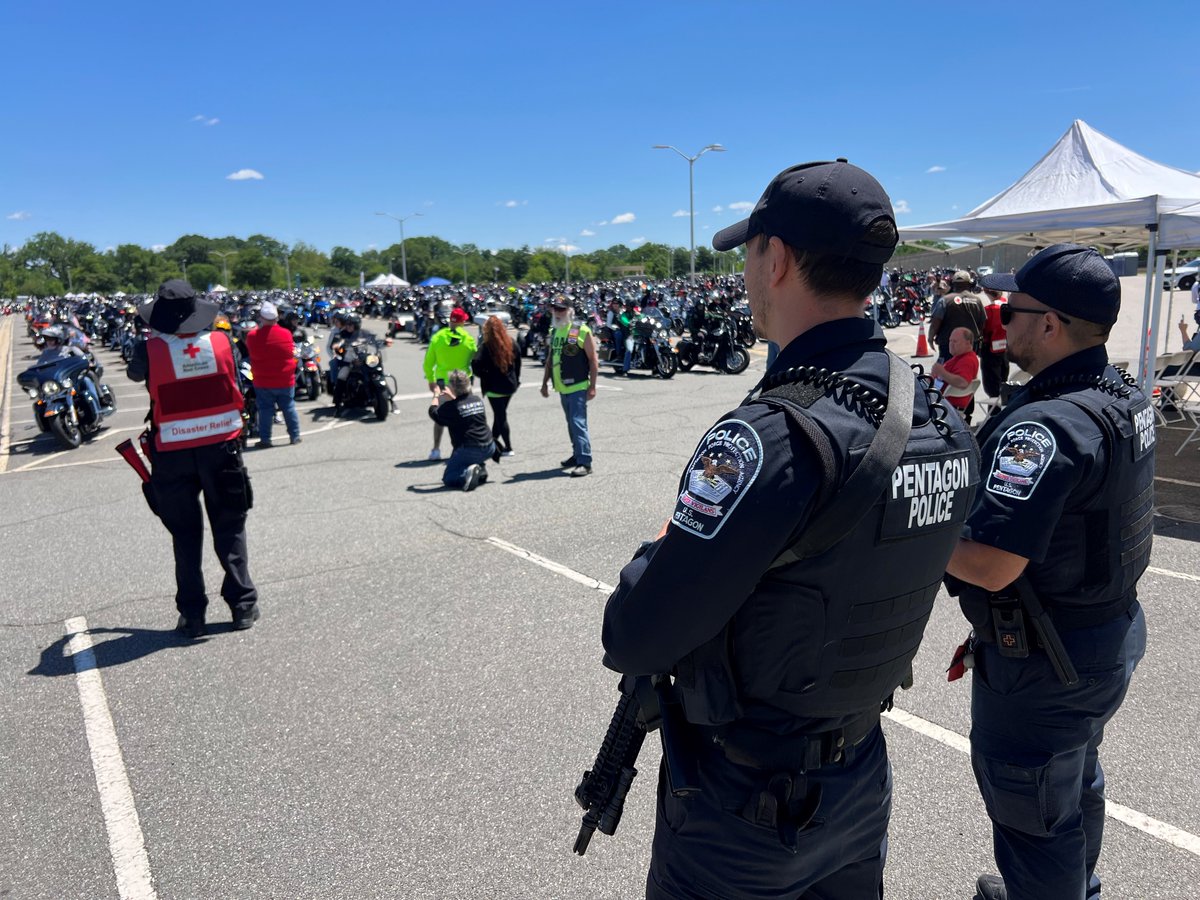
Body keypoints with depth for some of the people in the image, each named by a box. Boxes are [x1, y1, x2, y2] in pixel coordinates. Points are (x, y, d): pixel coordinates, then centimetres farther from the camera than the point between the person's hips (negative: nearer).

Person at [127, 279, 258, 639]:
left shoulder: (150, 350, -11)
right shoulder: (221, 341, -7)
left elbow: (134, 374, 10)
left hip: (173, 454, -1)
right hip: (221, 446, 1)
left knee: (186, 534, 12)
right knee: (230, 529, 14)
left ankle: (192, 613, 17)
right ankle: (242, 604, 17)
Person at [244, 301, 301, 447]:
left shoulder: (252, 336, -13)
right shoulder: (286, 334, -10)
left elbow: (252, 354, 4)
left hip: (263, 381, -1)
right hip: (285, 380, 1)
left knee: (265, 410, 6)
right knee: (289, 408, 10)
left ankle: (265, 439, 8)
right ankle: (295, 436, 15)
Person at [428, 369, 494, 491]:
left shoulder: (451, 406, -10)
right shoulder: (477, 400, 9)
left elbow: (433, 413, 8)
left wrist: (436, 396, 24)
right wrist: (453, 398, 31)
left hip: (469, 452, -6)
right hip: (489, 448, 6)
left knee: (448, 478, 12)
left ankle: (466, 474, -20)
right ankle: (481, 468, 16)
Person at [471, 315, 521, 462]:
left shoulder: (486, 346, -15)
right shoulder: (511, 343, 2)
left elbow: (476, 364, -25)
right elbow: (518, 362, 10)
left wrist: (484, 376, -8)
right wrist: (516, 379, 18)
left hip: (495, 387, -6)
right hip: (510, 384, 6)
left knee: (500, 416, 3)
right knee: (500, 414, 18)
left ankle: (508, 448, 6)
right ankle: (494, 441, 30)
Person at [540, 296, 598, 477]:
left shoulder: (581, 331, -9)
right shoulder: (554, 331, 13)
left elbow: (593, 360, -9)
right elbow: (550, 359, 21)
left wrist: (592, 386, -14)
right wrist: (545, 383, 18)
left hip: (577, 387, -7)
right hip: (562, 387, 7)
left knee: (578, 423, -12)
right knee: (571, 424, 15)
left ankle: (585, 462, -11)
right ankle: (577, 454, 26)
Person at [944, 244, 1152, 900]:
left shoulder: (1045, 426, -30)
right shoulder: (1124, 396, 2)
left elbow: (990, 565, -35)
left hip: (1043, 662, -10)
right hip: (1112, 631, 10)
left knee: (1032, 814, 9)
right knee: (1076, 784, 31)